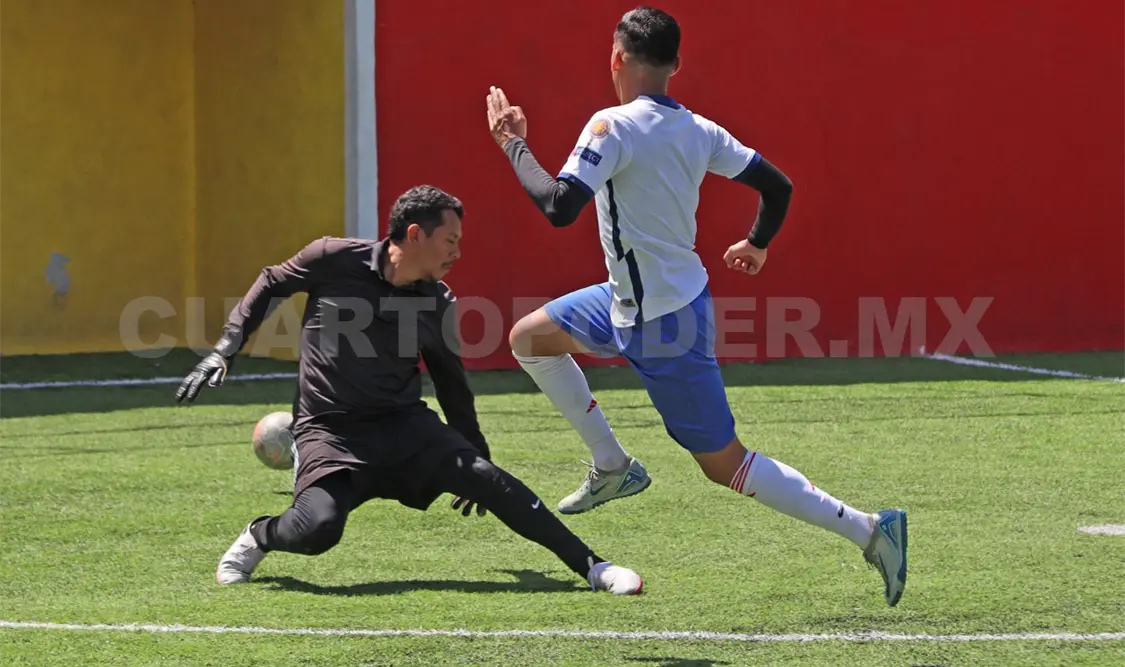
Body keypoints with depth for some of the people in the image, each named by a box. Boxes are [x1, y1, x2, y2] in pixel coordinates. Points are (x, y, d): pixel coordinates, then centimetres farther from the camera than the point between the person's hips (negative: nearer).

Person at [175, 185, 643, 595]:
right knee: (318, 528, -30)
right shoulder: (335, 260, -9)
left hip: (404, 426, 3)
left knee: (484, 477, -19)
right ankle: (257, 538, 5)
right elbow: (271, 284, 8)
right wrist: (224, 352, 4)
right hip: (329, 429, -3)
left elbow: (451, 382, 16)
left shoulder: (439, 304, 1)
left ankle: (591, 568, -15)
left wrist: (474, 452, 24)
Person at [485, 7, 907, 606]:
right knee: (529, 338, 21)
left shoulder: (614, 126, -22)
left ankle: (867, 528, -5)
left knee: (723, 464, -2)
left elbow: (559, 206, -30)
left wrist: (513, 144, -16)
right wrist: (757, 244, 24)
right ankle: (613, 467, 27)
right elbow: (777, 186, 5)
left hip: (663, 328, -9)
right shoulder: (697, 130, 0)